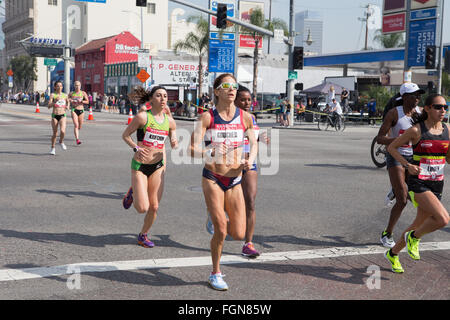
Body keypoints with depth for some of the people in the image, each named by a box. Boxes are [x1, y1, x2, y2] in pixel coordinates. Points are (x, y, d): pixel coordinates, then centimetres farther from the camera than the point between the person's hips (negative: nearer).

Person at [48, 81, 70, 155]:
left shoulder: (65, 95, 7)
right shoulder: (52, 95, -2)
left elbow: (68, 102, 28)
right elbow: (49, 106, -9)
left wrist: (68, 106, 7)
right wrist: (55, 101, -23)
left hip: (62, 116, 1)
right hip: (54, 116, -1)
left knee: (63, 131, -20)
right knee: (55, 133, 4)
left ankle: (61, 142, 12)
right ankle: (53, 148, 25)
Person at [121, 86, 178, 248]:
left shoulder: (170, 122, 2)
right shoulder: (142, 117, -10)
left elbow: (173, 143, 17)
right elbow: (125, 135, 0)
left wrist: (174, 143, -6)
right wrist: (136, 148, -15)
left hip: (158, 166, 4)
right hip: (140, 166, -4)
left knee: (154, 207, 3)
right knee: (143, 208, -10)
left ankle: (143, 235, 27)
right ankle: (133, 193, 24)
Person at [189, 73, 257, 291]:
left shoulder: (245, 117, 2)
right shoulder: (207, 117, -6)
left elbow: (253, 143, 16)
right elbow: (192, 149, -11)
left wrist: (250, 159, -5)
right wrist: (211, 152, -30)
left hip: (235, 181, 3)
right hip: (212, 178, -3)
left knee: (238, 235, 0)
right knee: (221, 232, -6)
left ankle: (217, 219, 34)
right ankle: (215, 274, 17)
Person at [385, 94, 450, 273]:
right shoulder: (416, 130, -9)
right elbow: (392, 147, 0)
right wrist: (407, 165, -13)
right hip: (418, 182, -6)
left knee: (420, 224, 12)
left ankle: (393, 253, 31)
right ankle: (414, 237, 5)